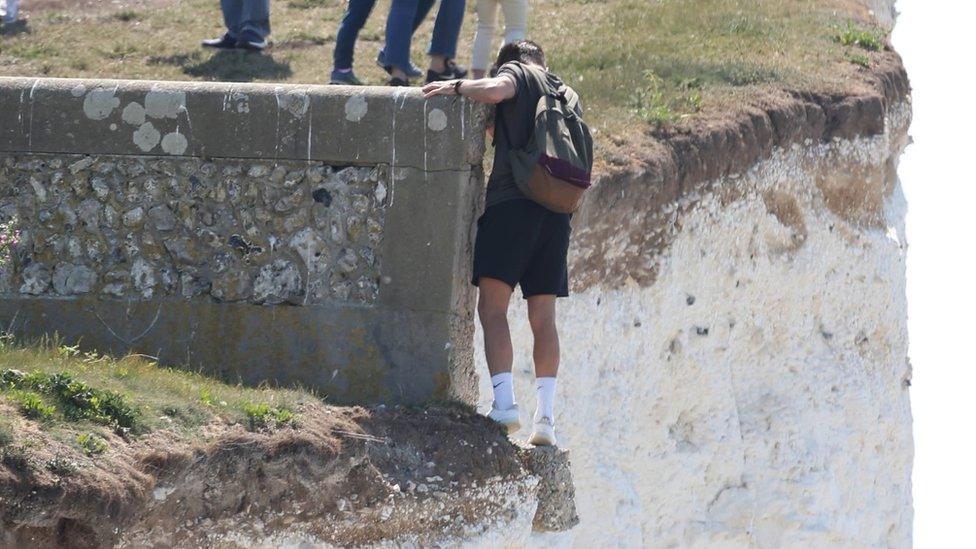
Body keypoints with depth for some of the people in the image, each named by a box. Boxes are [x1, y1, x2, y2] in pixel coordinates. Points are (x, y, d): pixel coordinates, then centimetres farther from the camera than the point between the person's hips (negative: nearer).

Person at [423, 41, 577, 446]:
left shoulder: (516, 73, 8)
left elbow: (495, 90, -16)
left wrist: (456, 87, -4)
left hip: (511, 202, -6)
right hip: (557, 212, 6)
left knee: (493, 306, -8)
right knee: (543, 317, 6)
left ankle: (504, 402, -23)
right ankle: (545, 416, -3)